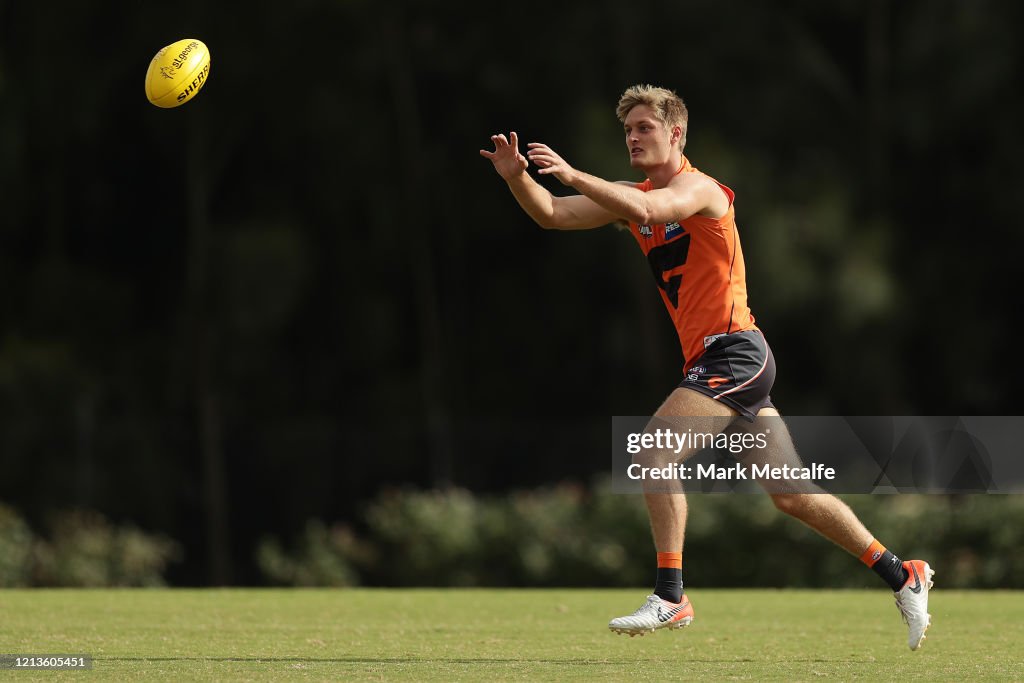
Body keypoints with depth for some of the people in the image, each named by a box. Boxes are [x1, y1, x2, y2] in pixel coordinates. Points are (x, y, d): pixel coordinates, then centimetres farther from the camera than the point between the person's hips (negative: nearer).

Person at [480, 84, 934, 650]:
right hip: (710, 359, 9)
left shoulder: (697, 188, -10)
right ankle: (901, 576, 17)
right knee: (791, 496, 10)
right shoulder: (633, 196, 14)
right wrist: (517, 176, -9)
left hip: (735, 350, -9)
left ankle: (670, 596, -18)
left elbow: (645, 209, -32)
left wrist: (571, 173, -35)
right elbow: (552, 215, 9)